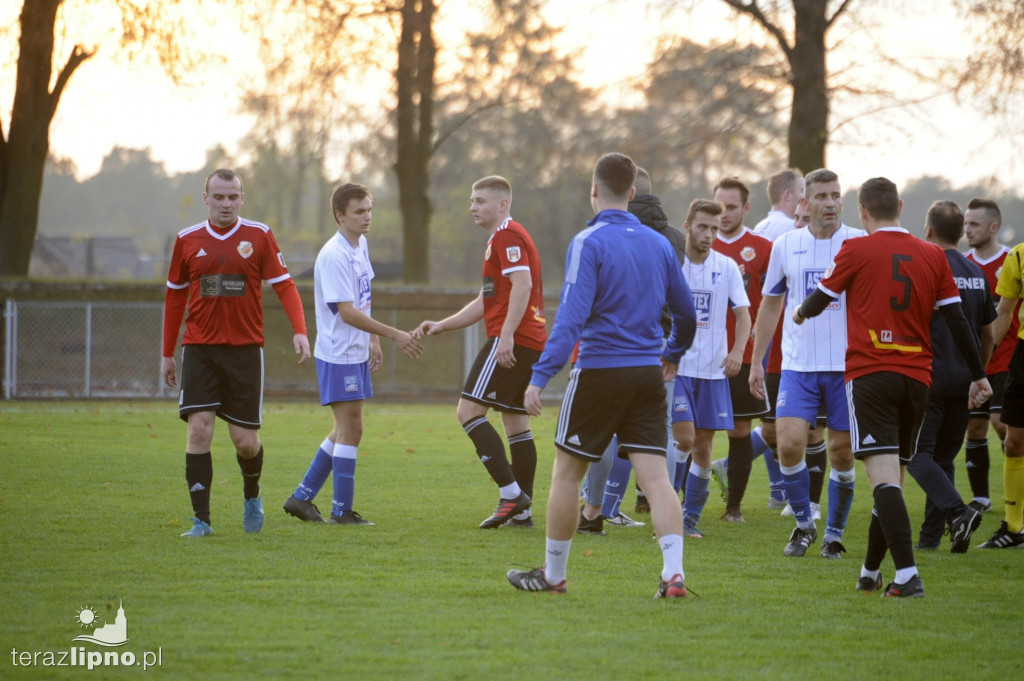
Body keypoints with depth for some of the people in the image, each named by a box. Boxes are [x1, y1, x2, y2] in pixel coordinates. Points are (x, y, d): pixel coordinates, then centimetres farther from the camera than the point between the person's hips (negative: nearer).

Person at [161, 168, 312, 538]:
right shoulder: (187, 240, 5)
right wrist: (167, 354, 15)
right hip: (199, 349, 1)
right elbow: (175, 296, 13)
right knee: (199, 428, -13)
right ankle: (201, 519, -7)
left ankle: (252, 495, 33)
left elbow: (283, 284, -2)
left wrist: (300, 330, -17)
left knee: (245, 439, 1)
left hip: (245, 349, -1)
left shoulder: (259, 236, 0)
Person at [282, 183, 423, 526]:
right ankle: (342, 510, 0)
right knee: (350, 429, -6)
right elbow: (347, 312, -24)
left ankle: (302, 497, 20)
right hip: (338, 355, -9)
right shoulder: (334, 256, -19)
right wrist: (395, 335, -24)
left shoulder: (360, 246, 9)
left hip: (356, 353, 9)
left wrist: (373, 341, 17)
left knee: (346, 430, 13)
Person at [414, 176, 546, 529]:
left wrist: (506, 335, -27)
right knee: (515, 421, 11)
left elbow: (522, 284, -21)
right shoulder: (500, 239, 25)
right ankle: (522, 511, 11)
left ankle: (512, 494, -17)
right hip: (531, 343, 11)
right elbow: (485, 302, 28)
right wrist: (441, 325, 22)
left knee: (469, 410, -12)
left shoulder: (507, 235, -8)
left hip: (512, 341, -11)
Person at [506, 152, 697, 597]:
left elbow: (571, 318, -19)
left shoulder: (588, 243, -10)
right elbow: (686, 313, 18)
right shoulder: (658, 244, 9)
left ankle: (553, 573, 17)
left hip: (599, 372, -5)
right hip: (647, 374, 5)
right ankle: (673, 573, -14)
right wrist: (672, 355, 38)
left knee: (567, 472, 9)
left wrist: (540, 377, -20)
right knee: (655, 475, 0)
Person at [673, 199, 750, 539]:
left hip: (713, 369, 3)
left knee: (704, 445, 4)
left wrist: (737, 350, -12)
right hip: (676, 366, -3)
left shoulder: (726, 267, 3)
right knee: (684, 437, -14)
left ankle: (691, 516, 14)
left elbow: (742, 314, 5)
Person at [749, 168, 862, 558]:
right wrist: (756, 361, 15)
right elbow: (771, 304, 16)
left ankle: (834, 534, 19)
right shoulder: (786, 245, 6)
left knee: (843, 453, 2)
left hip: (847, 366, -1)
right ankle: (803, 524, 9)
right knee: (789, 443, -12)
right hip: (798, 365, 1)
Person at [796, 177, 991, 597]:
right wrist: (979, 375, 15)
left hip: (869, 374, -5)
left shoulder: (856, 251, -3)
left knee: (884, 476, -12)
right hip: (917, 378, 5)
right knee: (893, 476, 15)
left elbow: (818, 301, 9)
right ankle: (870, 573, 26)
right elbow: (957, 320, 7)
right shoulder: (933, 256, 7)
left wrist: (801, 312, 32)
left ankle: (907, 575, -25)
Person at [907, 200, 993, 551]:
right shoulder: (977, 274, 11)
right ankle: (930, 536, 11)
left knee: (918, 453, -3)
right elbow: (988, 334, 17)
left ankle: (956, 510, -24)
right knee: (944, 457, 13)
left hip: (929, 377, -6)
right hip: (965, 381, 6)